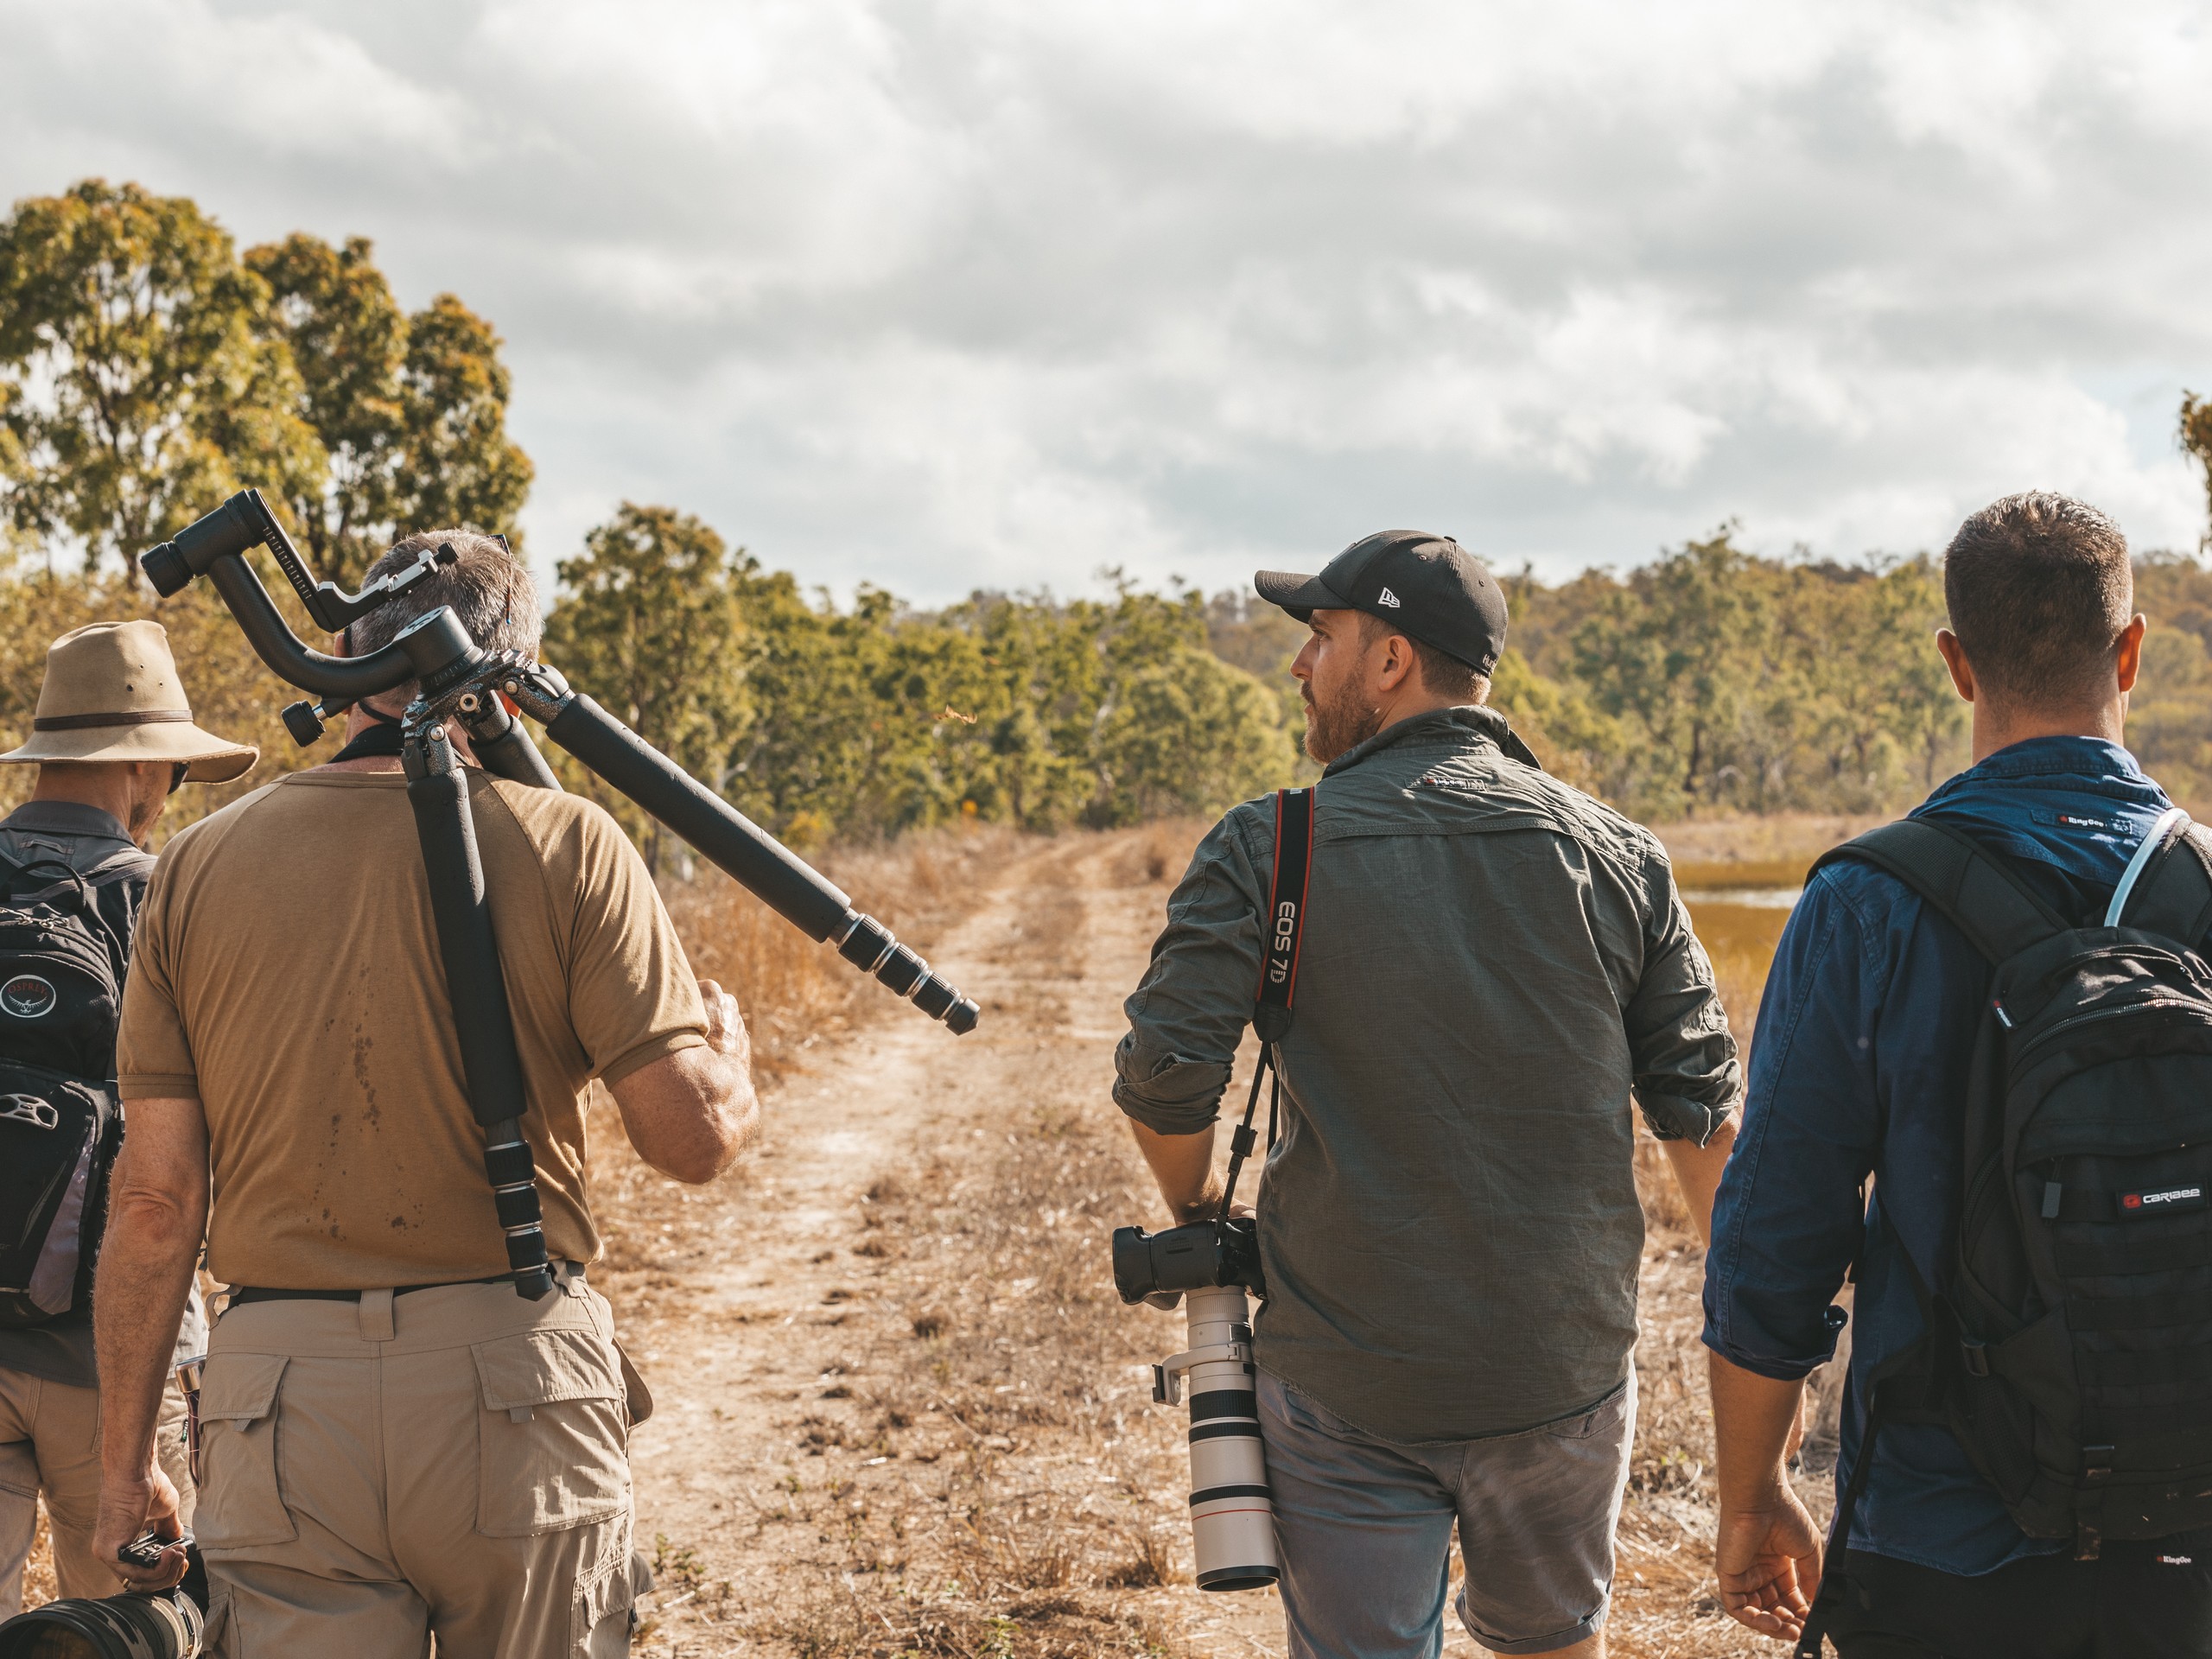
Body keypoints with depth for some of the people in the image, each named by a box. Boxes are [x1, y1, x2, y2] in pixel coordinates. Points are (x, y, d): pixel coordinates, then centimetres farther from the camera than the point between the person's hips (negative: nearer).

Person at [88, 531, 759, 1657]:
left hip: (281, 1402, 2)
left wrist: (124, 1463, 11)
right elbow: (693, 1138, -7)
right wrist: (729, 1045, 16)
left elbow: (157, 1199, 2)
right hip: (518, 1389, -1)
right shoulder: (565, 845, -4)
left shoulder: (196, 866, 3)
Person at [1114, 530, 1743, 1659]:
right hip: (1565, 1371, 3)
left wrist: (1194, 1211, 8)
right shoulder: (1614, 854, 0)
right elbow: (1700, 1107, 2)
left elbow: (1166, 1071, -13)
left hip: (1345, 1384, -3)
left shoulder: (1269, 850, -8)